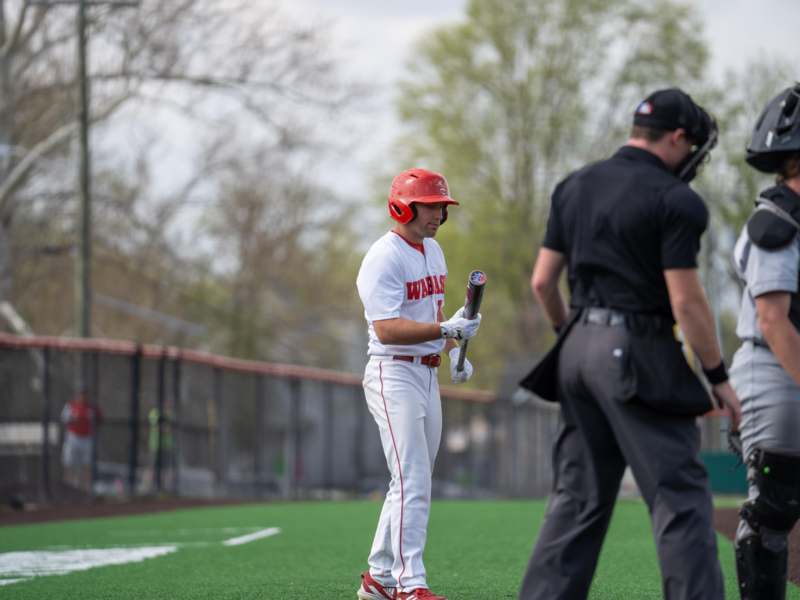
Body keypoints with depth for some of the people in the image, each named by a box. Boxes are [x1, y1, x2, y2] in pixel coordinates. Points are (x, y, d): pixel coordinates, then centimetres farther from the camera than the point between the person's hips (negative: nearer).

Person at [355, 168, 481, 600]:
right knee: (413, 483, -14)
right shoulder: (384, 259, -16)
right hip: (393, 374, -9)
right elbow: (387, 328, -25)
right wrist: (446, 329, -33)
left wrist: (454, 352, 11)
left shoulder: (433, 251, 13)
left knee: (412, 483, 12)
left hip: (427, 375, 9)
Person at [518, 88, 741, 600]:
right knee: (681, 497, -6)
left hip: (581, 347, 7)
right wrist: (719, 378, -6)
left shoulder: (575, 188, 11)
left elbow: (543, 281, 12)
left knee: (578, 496, 12)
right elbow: (686, 301, -14)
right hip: (639, 356, -7)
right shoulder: (674, 201, -10)